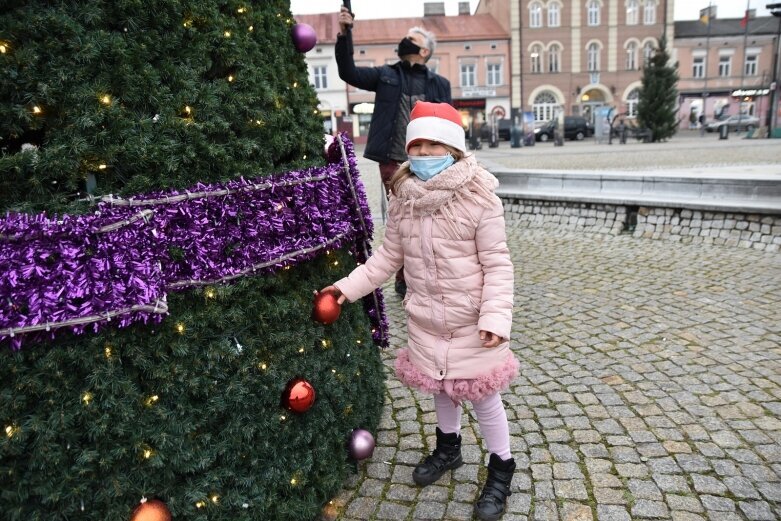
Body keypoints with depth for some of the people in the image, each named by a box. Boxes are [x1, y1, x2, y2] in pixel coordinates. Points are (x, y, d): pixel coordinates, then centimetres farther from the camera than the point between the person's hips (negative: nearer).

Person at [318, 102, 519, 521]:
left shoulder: (479, 199, -18)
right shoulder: (402, 200, -4)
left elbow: (497, 263, -16)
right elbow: (389, 255, 6)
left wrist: (495, 315, -24)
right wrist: (350, 286, 1)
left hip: (470, 321, -5)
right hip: (425, 320, 5)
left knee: (482, 395, 9)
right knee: (440, 387, 24)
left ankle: (501, 468, 35)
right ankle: (448, 447, 52)